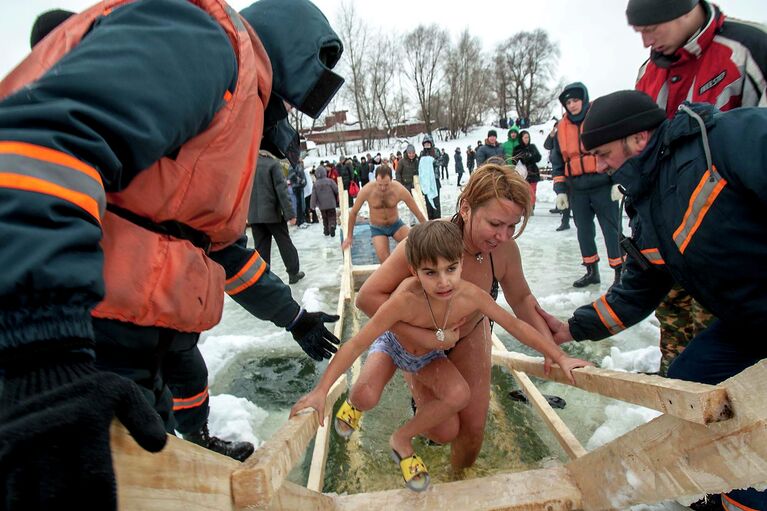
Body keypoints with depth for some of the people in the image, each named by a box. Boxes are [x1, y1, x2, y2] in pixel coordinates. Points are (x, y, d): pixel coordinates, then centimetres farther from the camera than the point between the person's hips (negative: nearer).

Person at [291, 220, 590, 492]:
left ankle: (402, 440, 2)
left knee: (460, 396, -23)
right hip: (392, 346, -3)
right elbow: (357, 344, -35)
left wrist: (560, 358, -10)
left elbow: (515, 326, -15)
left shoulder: (471, 295, -30)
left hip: (430, 356, 3)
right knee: (366, 396, -28)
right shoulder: (405, 300, -40)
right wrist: (320, 391, -37)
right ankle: (353, 400, 15)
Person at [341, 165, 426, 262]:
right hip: (377, 229, 0)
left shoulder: (399, 189, -25)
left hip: (396, 224, 1)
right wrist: (349, 237, 0)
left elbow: (418, 213, -16)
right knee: (386, 262, -13)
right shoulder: (367, 190, -24)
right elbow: (353, 213, -8)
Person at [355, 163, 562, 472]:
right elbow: (368, 297, -37)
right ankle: (421, 399, 35)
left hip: (470, 337, 4)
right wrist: (420, 336, -39)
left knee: (474, 427, 10)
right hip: (419, 342, -3)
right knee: (445, 432, -1)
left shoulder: (504, 249, -24)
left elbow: (522, 299, -5)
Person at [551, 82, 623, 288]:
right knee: (584, 230, 9)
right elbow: (557, 162, 15)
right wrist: (560, 190, 9)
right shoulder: (562, 127, 11)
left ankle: (620, 272, 6)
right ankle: (592, 271, 21)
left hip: (603, 186, -4)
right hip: (577, 190, 5)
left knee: (611, 229, -2)